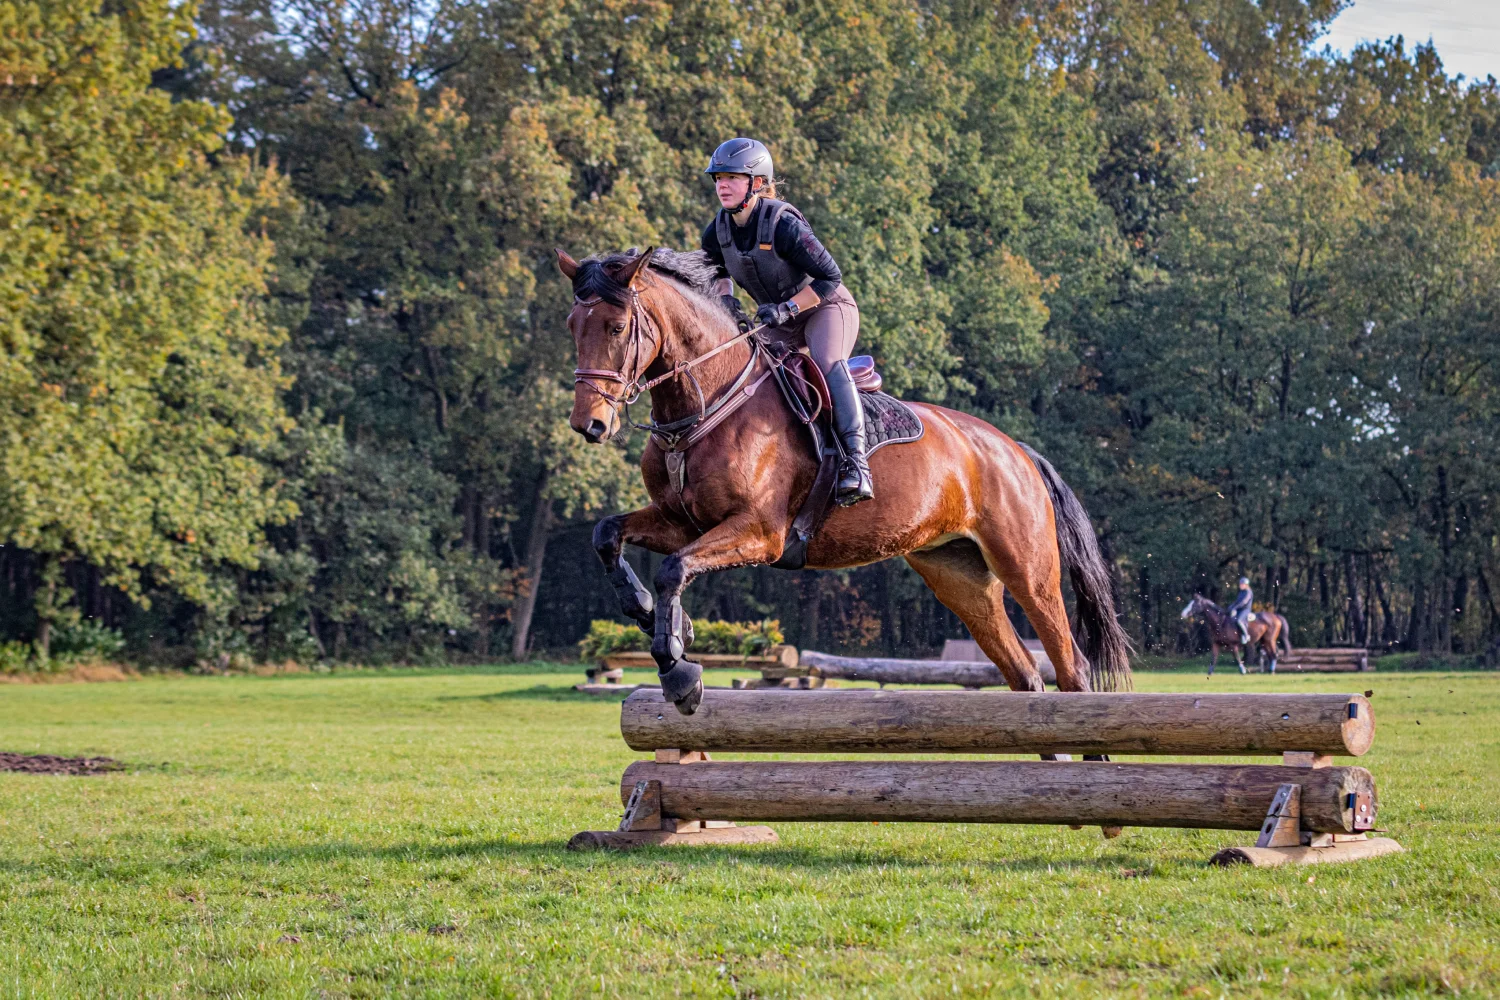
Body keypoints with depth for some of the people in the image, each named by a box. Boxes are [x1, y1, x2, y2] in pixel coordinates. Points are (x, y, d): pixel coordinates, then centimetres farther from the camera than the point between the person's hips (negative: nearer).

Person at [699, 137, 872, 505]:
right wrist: (725, 300, -5)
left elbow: (829, 276, -23)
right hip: (779, 321, 8)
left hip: (827, 307, -8)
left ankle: (855, 462, -42)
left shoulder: (783, 224, -26)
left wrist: (786, 308, -30)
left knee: (826, 363, -34)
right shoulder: (718, 231, -7)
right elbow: (716, 272, 16)